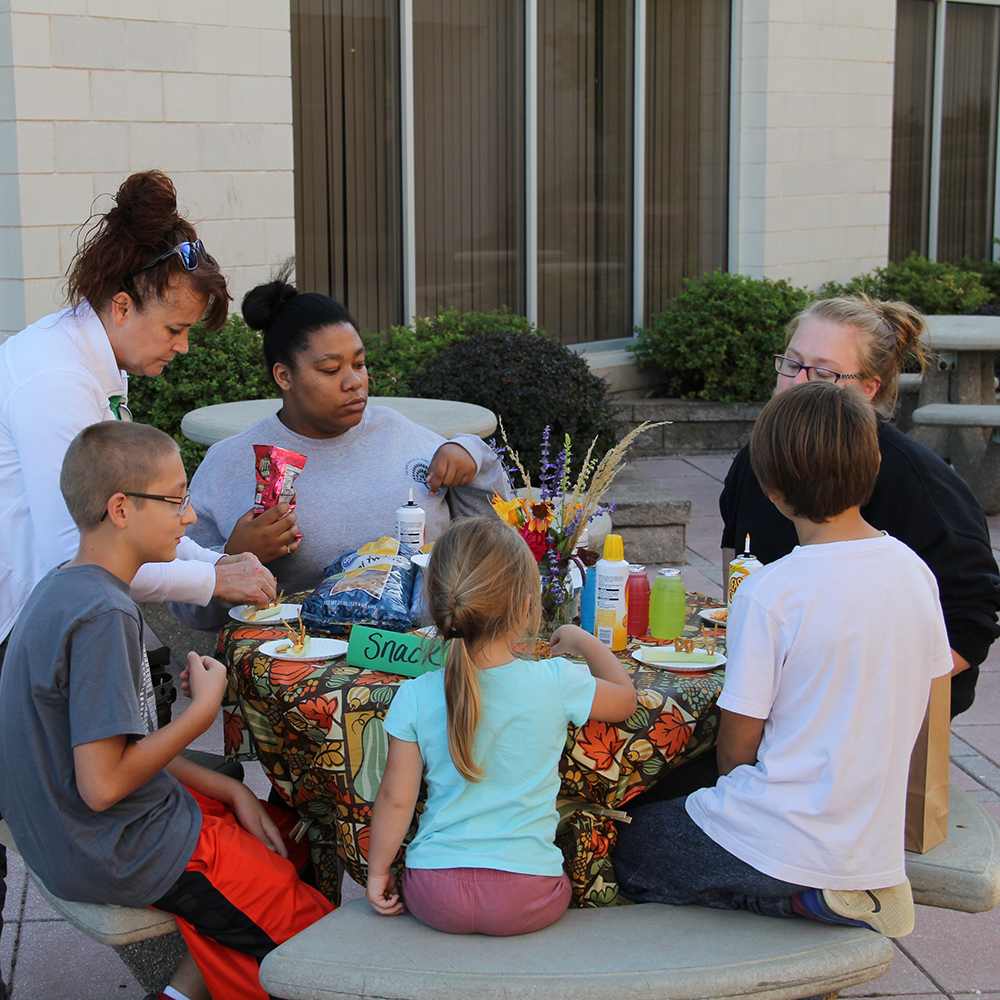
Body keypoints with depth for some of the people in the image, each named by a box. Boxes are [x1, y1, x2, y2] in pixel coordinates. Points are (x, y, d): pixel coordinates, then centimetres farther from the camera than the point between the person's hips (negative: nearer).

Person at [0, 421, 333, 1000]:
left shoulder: (66, 588, 6)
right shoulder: (103, 615, -25)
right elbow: (104, 783, -27)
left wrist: (227, 791, 6)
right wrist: (205, 708, -16)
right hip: (126, 854, -10)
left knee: (296, 837, 20)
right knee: (318, 936, -3)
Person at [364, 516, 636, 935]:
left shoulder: (416, 697, -7)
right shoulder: (557, 683, -10)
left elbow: (395, 799, -2)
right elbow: (625, 699, 11)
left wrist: (378, 873, 13)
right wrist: (585, 642, 27)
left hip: (435, 897, 1)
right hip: (526, 902, -1)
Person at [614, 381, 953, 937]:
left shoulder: (770, 593, -21)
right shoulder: (914, 570, -2)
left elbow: (736, 748, -13)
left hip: (786, 841, -7)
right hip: (875, 841, 7)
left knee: (623, 847, 17)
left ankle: (797, 897, -1)